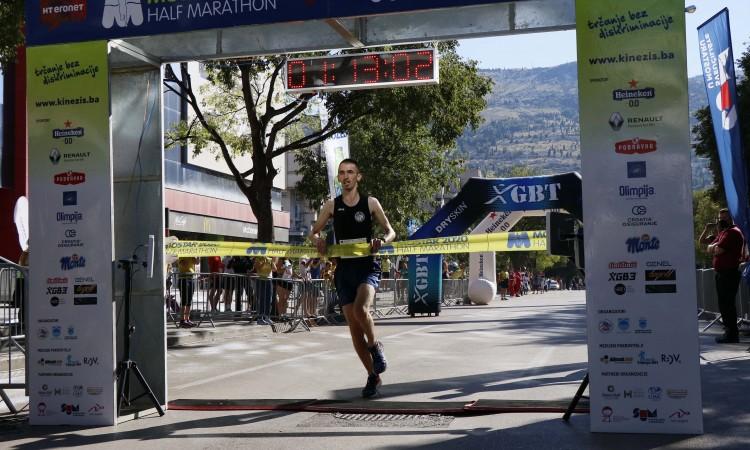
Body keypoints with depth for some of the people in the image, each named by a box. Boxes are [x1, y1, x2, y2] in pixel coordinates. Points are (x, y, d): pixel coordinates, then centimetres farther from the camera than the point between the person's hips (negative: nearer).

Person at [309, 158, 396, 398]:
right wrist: (317, 239, -8)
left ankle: (375, 346, -1)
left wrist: (382, 240, -16)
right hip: (344, 269, 3)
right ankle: (373, 376, 18)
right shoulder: (331, 205, 6)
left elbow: (390, 231, 7)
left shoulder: (370, 203, 1)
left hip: (367, 266, -3)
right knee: (354, 329, 3)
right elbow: (313, 232, 15)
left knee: (361, 309, -31)